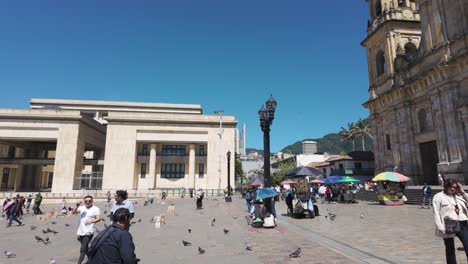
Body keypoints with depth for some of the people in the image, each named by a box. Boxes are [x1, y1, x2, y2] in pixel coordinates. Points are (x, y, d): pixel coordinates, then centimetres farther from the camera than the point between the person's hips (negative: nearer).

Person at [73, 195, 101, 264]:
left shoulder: (95, 209, -4)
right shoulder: (82, 208, 11)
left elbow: (98, 218, -14)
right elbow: (73, 212, -2)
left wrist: (92, 221, -34)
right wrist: (77, 206, -18)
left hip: (88, 232, -6)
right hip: (81, 232, 6)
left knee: (83, 249, -13)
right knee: (85, 248, 19)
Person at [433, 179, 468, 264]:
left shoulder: (460, 195, 12)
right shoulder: (438, 197, -3)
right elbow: (436, 213, -7)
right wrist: (440, 227, -15)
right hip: (448, 225, -3)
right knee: (450, 249, 10)